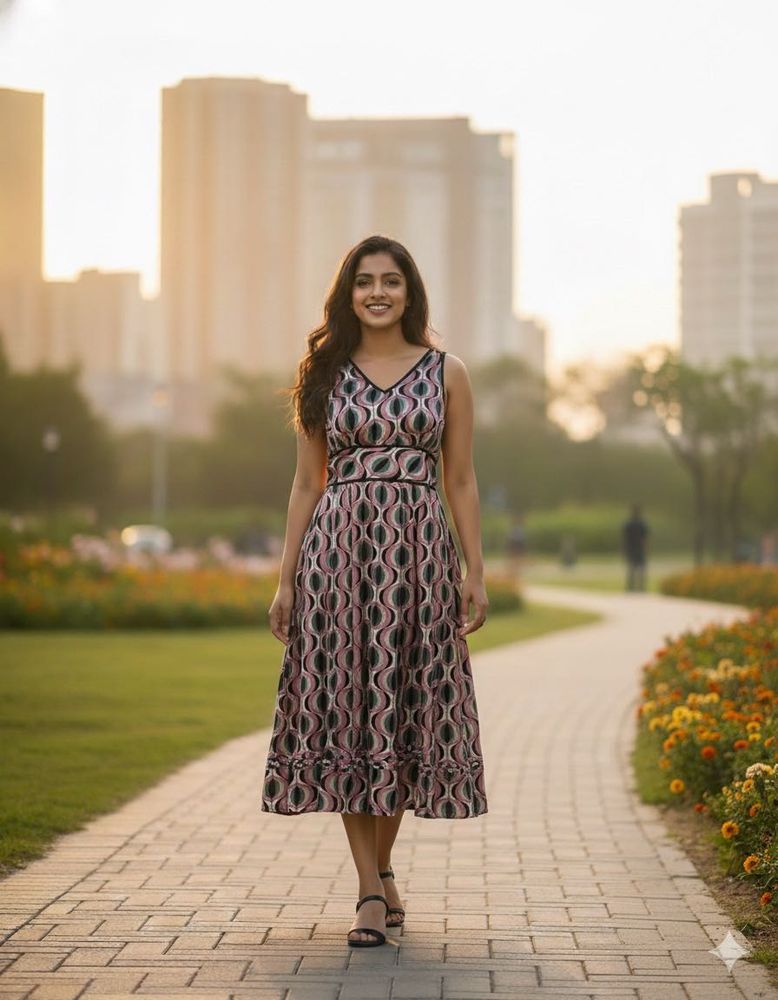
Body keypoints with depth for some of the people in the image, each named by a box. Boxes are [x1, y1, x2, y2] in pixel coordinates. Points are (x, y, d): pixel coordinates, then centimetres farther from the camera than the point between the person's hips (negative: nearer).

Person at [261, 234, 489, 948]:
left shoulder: (446, 373, 7)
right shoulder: (325, 375, 9)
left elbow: (462, 481, 8)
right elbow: (307, 482, 10)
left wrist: (476, 574, 1)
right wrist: (286, 579, 6)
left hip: (418, 550, 0)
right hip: (337, 551, 0)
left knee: (403, 707, 2)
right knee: (344, 709, -4)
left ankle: (380, 867, 20)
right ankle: (373, 890, -2)